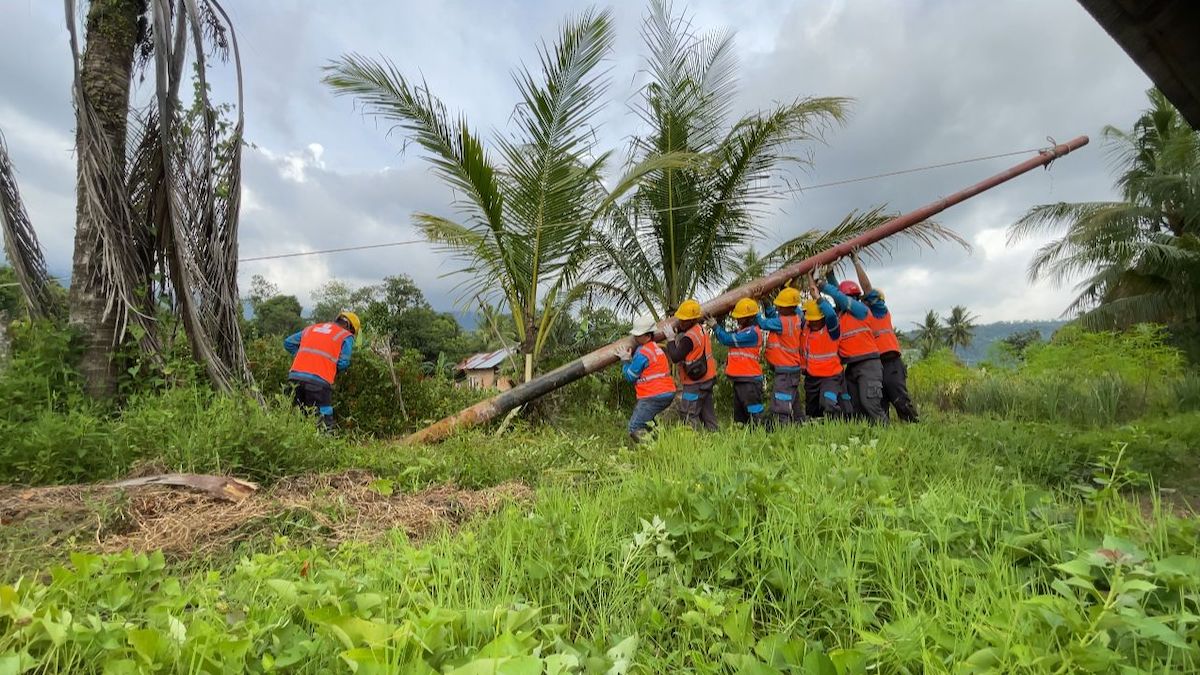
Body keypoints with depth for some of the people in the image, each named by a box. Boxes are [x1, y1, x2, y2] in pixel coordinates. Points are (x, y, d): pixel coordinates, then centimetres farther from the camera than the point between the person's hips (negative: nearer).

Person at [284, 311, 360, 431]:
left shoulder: (311, 328, 26)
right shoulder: (346, 336, 9)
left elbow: (288, 342, 22)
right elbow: (343, 363, -1)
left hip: (295, 377, 6)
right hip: (319, 380, -6)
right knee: (324, 423, -4)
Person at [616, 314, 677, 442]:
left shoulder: (642, 353, -15)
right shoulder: (655, 347, 15)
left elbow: (630, 376, -6)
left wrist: (626, 360, 7)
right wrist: (630, 358, 11)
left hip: (654, 397, -10)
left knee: (635, 428, -5)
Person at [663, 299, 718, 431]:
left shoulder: (689, 337, -22)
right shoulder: (702, 329, 9)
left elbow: (675, 357, -19)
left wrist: (670, 340, -10)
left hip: (695, 382, -10)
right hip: (707, 379, 10)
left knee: (689, 413, -3)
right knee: (707, 411, 15)